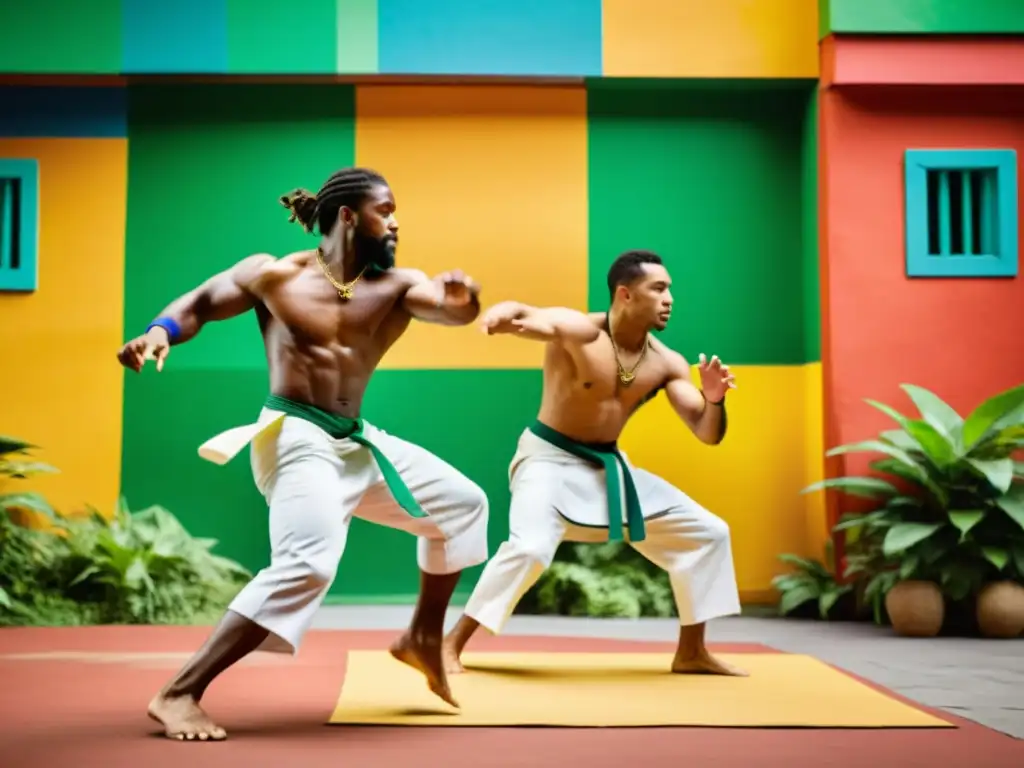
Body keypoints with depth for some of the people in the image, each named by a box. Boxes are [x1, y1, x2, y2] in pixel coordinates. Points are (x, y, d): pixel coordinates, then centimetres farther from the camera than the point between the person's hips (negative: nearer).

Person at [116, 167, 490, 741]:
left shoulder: (396, 285, 4)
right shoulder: (274, 274, -5)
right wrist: (160, 332, -21)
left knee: (463, 504, 17)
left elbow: (452, 310, -13)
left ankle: (423, 638, 33)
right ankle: (179, 695, -26)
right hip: (297, 439, -7)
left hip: (358, 441, 7)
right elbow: (198, 305, 1)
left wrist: (463, 299, -38)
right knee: (310, 564, -28)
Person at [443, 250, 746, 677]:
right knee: (530, 547, -31)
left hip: (609, 467, 7)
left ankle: (691, 653, 19)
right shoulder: (579, 331, -20)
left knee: (706, 533, 6)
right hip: (550, 459, -7)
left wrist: (713, 399, -25)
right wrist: (502, 315, -67)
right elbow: (526, 317, -41)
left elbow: (708, 435, -2)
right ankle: (451, 645, -15)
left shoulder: (666, 363, -3)